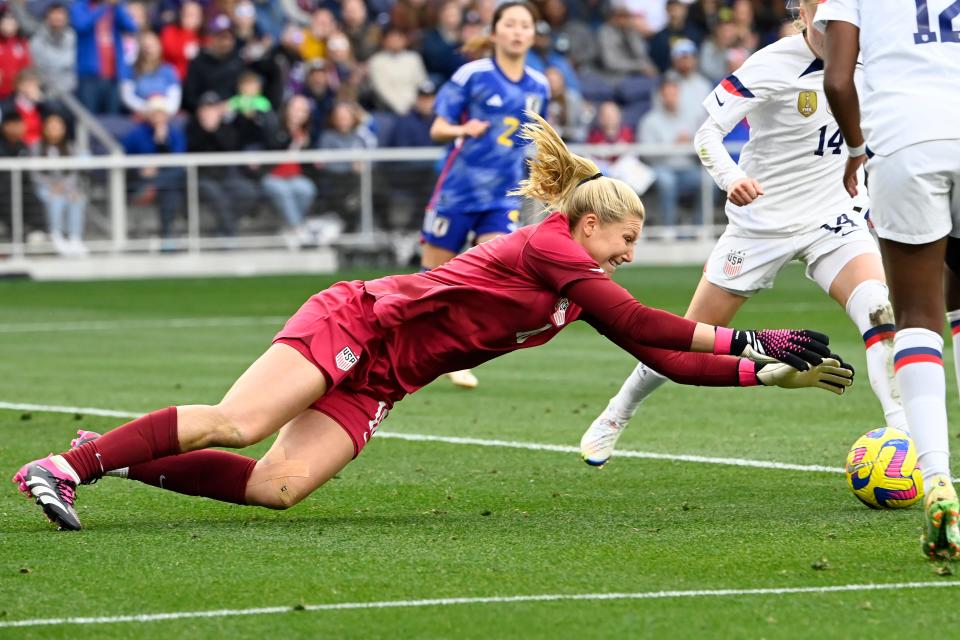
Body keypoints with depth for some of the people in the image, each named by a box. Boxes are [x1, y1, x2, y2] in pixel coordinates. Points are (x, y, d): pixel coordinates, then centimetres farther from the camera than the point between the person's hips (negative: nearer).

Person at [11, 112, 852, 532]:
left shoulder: (585, 288, 15)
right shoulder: (548, 246, -11)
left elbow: (668, 358, 15)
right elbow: (640, 325, -18)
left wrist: (771, 373, 9)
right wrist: (746, 341, -12)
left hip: (375, 383, 8)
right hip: (356, 322, -8)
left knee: (278, 487, -11)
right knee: (236, 424, -25)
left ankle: (120, 457, -4)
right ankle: (68, 465, -20)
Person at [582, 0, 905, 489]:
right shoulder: (773, 65, -20)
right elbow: (707, 132, -23)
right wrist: (729, 177, -42)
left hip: (831, 217, 3)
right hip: (762, 222, -3)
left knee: (881, 311, -24)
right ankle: (614, 418, 30)